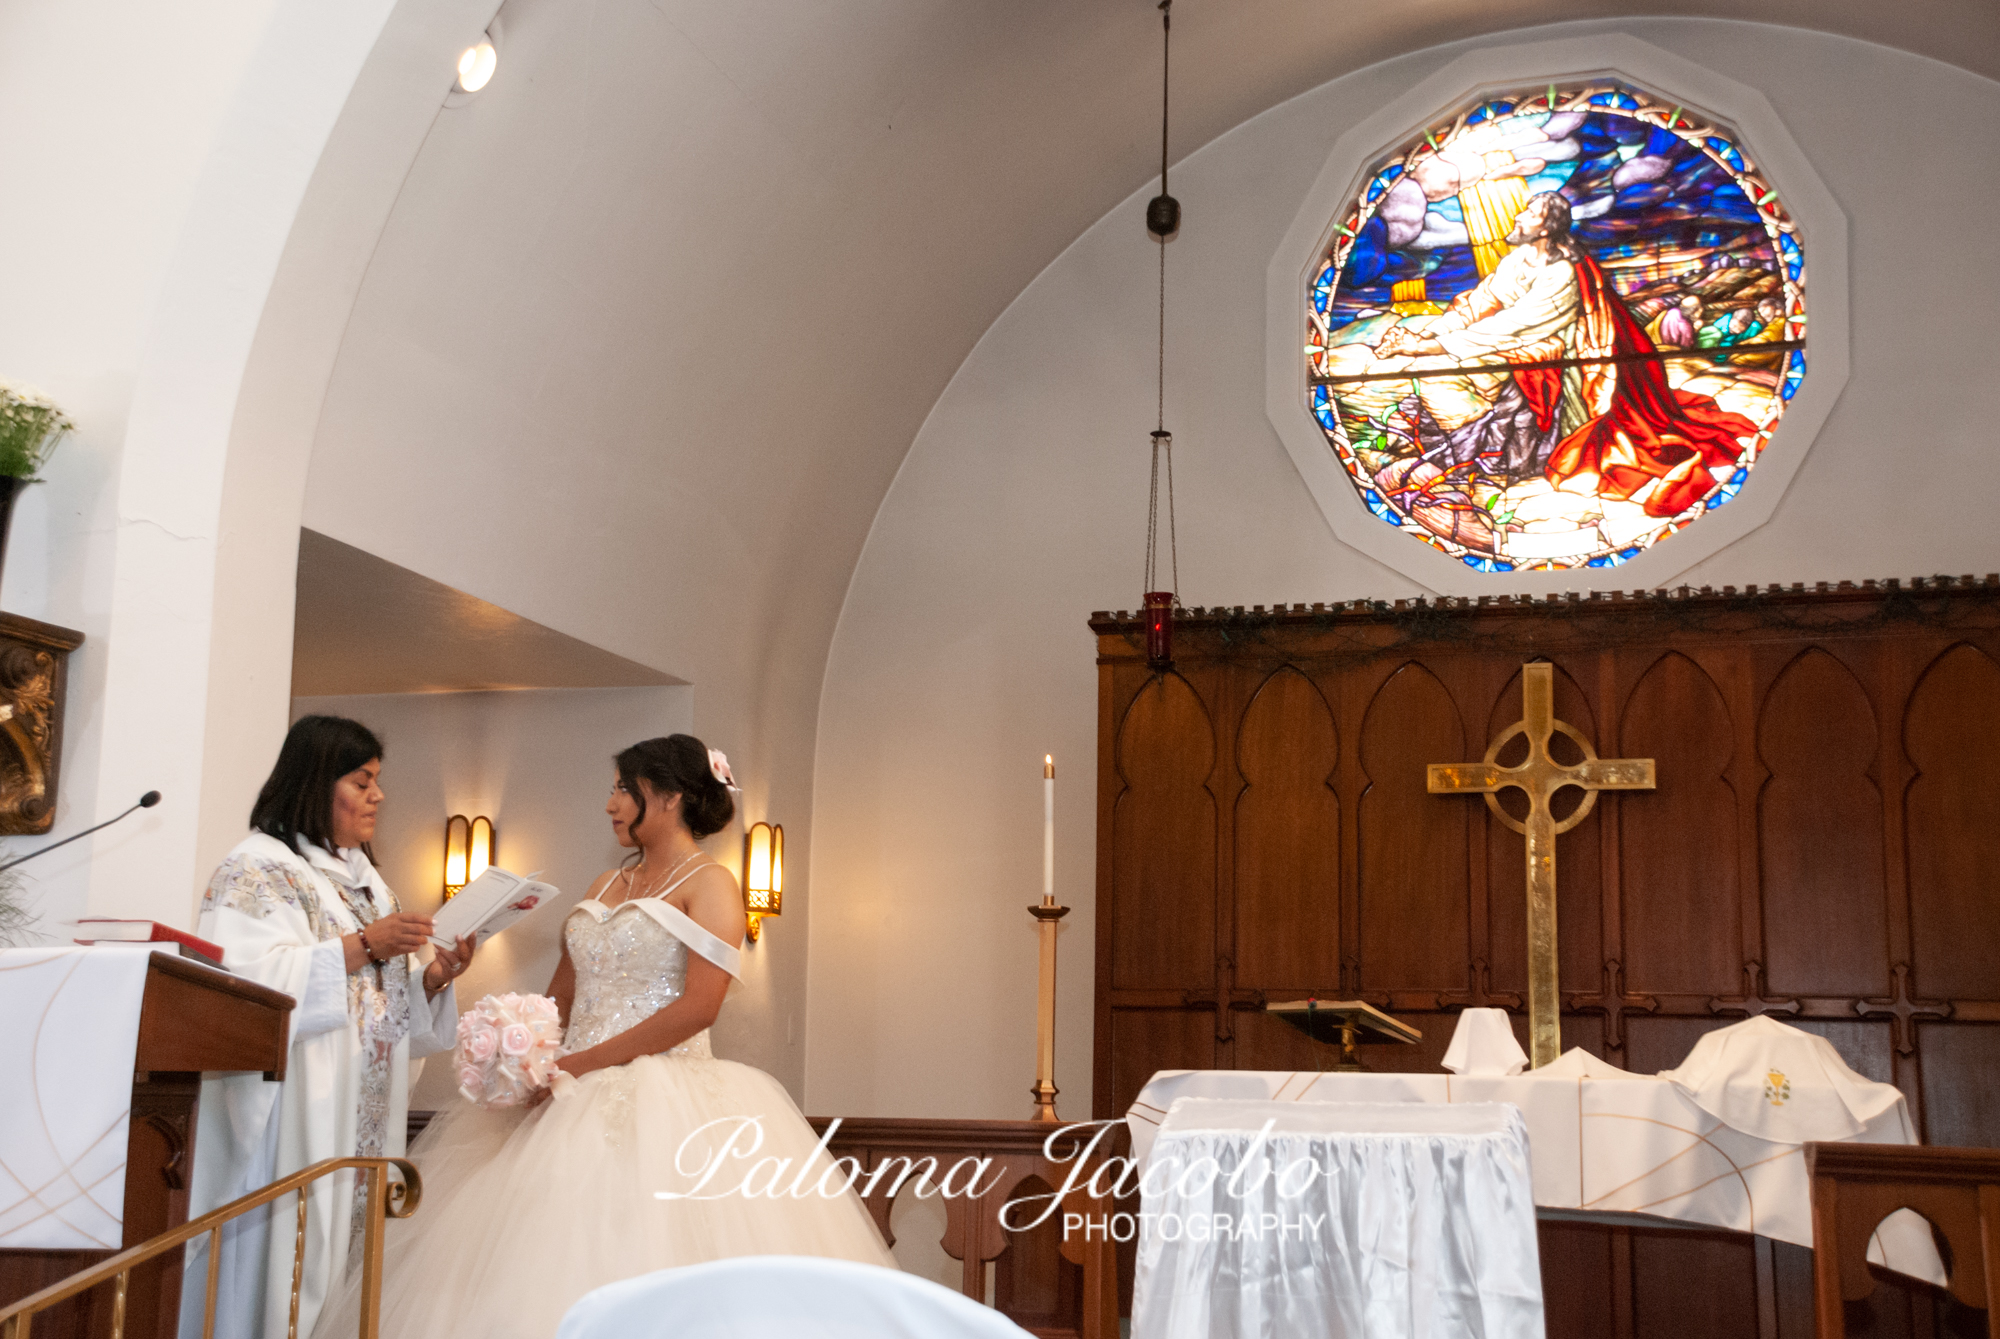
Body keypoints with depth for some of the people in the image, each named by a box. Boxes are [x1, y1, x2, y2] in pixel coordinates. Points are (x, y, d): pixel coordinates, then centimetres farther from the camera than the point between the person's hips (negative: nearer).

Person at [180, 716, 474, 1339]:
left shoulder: (363, 878, 20)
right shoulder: (260, 868, -5)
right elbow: (245, 981, -20)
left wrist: (433, 977, 0)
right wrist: (360, 947, -19)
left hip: (364, 1117, 7)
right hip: (291, 1112, -7)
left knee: (340, 1249, 5)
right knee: (281, 1261, -8)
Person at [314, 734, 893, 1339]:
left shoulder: (709, 884, -2)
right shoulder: (606, 885, 20)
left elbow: (698, 1007, -14)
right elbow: (563, 993, 17)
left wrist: (582, 1064, -15)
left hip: (664, 1099, -6)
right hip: (575, 1099, 7)